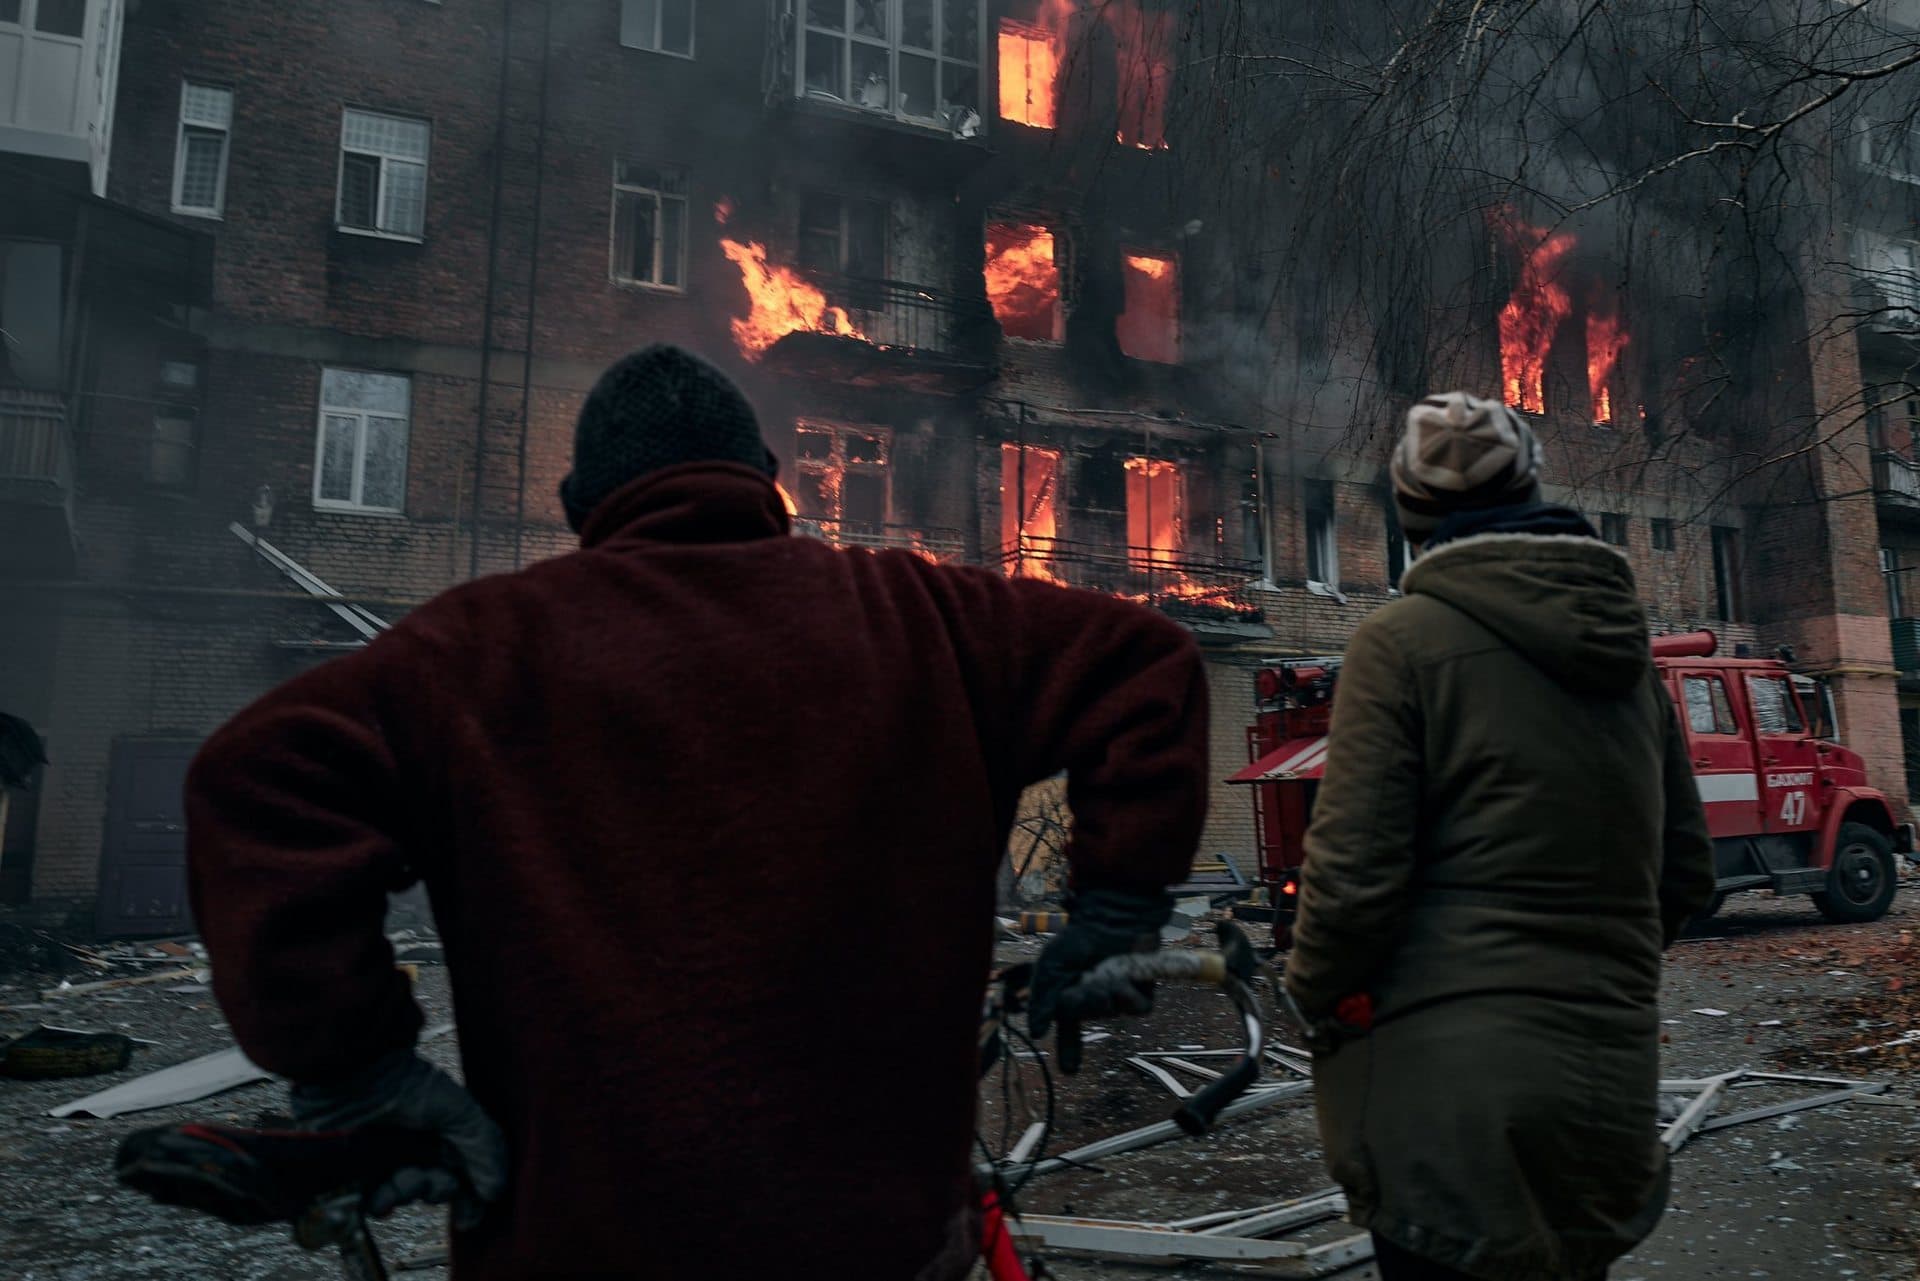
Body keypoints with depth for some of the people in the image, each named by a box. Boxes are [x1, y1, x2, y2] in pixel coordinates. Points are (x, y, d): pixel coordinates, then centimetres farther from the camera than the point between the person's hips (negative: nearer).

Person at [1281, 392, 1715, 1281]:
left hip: (1447, 1090, -6)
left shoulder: (1403, 640, -11)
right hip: (1610, 1081, 7)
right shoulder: (1628, 650, 8)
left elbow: (1355, 872, -16)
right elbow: (1685, 870, 13)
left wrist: (1316, 995, 1)